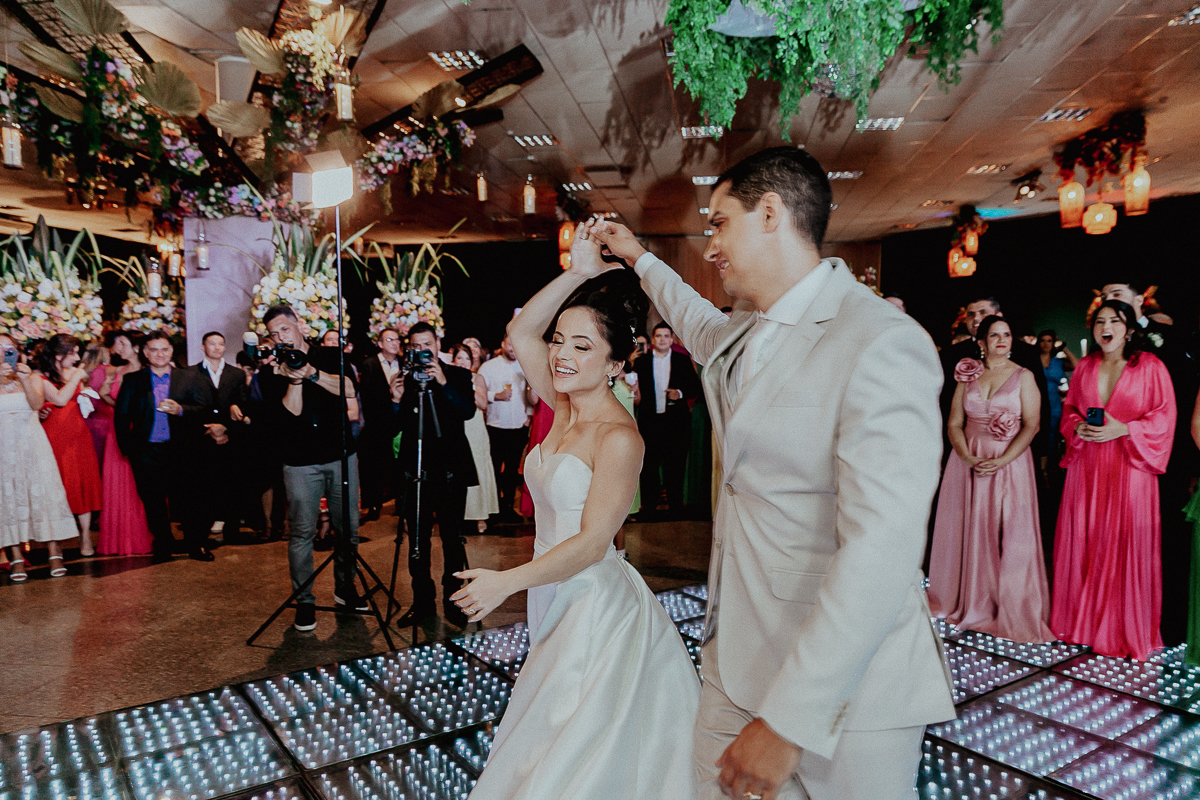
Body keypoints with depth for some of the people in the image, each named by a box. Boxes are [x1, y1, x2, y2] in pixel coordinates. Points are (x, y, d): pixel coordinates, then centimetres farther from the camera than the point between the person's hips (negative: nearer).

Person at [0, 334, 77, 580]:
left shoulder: (32, 378, 8)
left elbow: (37, 404, -9)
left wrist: (24, 379, -23)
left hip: (32, 443, 0)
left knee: (42, 492, -3)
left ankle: (54, 553, -1)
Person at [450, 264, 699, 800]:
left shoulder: (619, 437, -21)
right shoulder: (565, 408, 1)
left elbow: (592, 542, -22)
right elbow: (520, 333, 1)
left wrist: (508, 582, -21)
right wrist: (579, 273, -7)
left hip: (595, 601, -8)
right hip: (557, 594, 8)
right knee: (549, 739, 23)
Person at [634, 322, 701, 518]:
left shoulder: (683, 360, 8)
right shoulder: (642, 361, 8)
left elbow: (695, 387, 7)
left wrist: (680, 393, -11)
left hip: (675, 421, 0)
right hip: (649, 420, 0)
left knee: (675, 464, 4)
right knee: (649, 465, 4)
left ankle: (675, 506, 16)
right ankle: (649, 506, 16)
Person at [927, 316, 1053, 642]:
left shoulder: (1023, 377, 2)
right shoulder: (968, 375, 9)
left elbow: (1031, 425, -6)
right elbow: (954, 424, 5)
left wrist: (1000, 461, -16)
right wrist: (968, 458, -11)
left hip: (1010, 464, -2)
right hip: (968, 463, 3)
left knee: (1009, 536, -2)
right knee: (969, 532, 7)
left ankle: (1012, 611, 9)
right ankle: (969, 602, 21)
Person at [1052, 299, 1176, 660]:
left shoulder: (1150, 366, -1)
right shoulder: (1084, 367, 11)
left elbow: (1164, 417, -4)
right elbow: (1068, 409, 16)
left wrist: (1122, 430, -16)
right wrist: (1079, 427, -4)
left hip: (1129, 465, -3)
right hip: (1086, 466, 4)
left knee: (1126, 544, -2)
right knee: (1084, 541, 5)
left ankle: (1127, 629, 12)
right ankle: (1084, 619, 19)